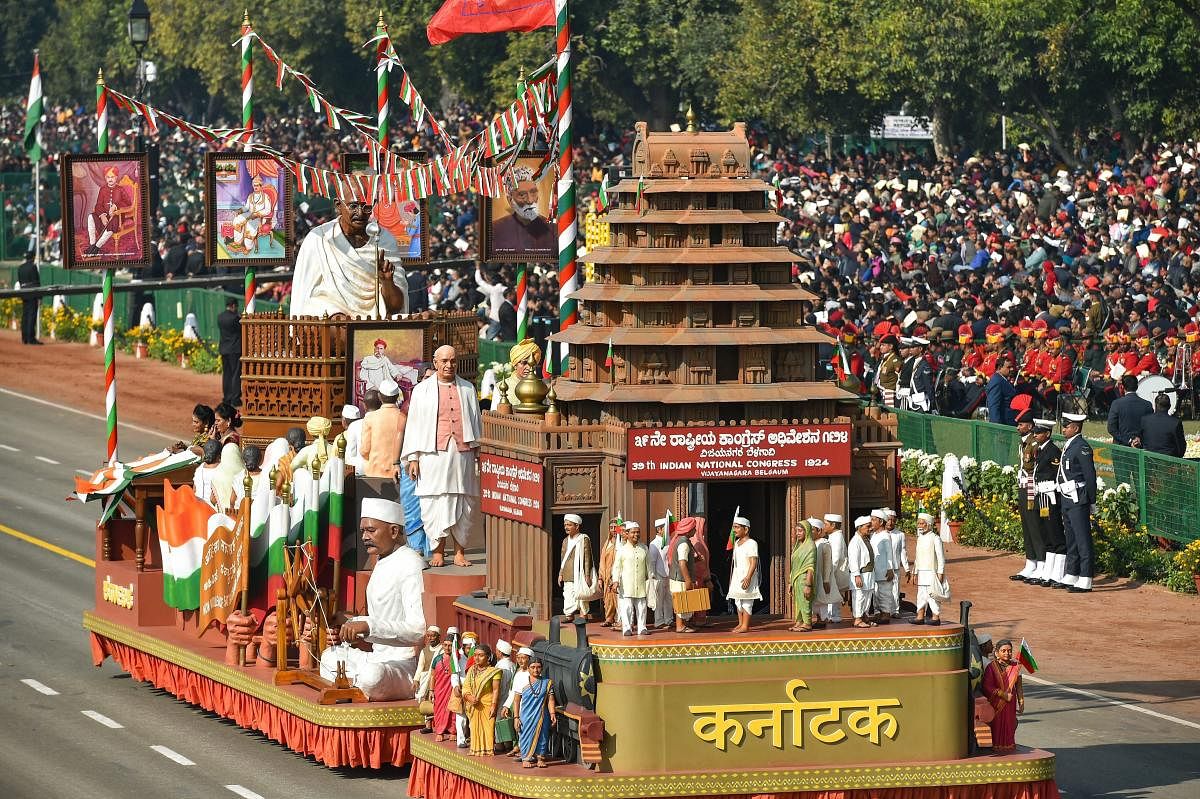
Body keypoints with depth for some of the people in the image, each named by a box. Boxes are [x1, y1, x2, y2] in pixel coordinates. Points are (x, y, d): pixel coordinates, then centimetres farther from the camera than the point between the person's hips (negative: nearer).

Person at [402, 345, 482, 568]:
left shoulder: (468, 389, 13)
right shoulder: (422, 390, 8)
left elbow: (477, 423, 15)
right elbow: (414, 425, 6)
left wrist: (479, 453, 8)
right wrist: (413, 458, -1)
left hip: (462, 453, 2)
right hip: (434, 455, -2)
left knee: (465, 506, 0)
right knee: (435, 504, -4)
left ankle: (460, 552, 7)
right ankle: (438, 551, 4)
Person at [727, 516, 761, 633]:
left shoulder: (751, 543, -12)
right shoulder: (737, 542, 15)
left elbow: (753, 562, -18)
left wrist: (748, 577, -27)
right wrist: (732, 578, 21)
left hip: (747, 575, -9)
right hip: (737, 575, 9)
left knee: (746, 601, -9)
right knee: (738, 600, 11)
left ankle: (745, 626, -9)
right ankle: (740, 623, 18)